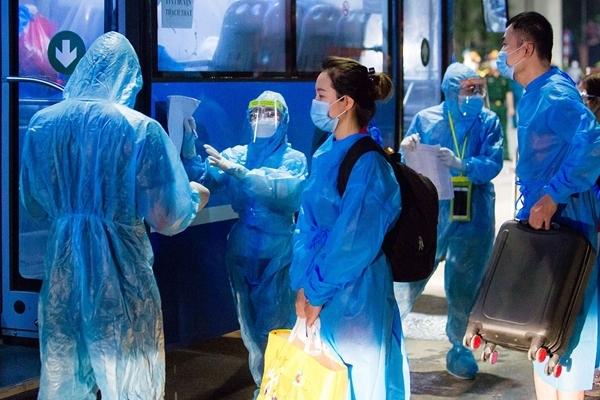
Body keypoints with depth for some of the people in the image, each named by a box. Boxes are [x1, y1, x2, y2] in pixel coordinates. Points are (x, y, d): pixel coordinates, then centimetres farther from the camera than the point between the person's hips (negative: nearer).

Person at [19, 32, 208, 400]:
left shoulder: (43, 123, 1)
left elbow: (34, 205, 12)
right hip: (120, 267, -4)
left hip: (63, 264, 4)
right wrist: (196, 196, 10)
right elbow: (168, 217, -11)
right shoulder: (142, 129, -11)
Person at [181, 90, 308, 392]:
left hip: (278, 253, -4)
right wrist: (189, 146, -20)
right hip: (242, 251, 4)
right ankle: (263, 385, 25)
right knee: (251, 325, 12)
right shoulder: (237, 154, 9)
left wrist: (237, 171, -31)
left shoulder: (294, 159, -3)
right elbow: (203, 178, -5)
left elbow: (285, 190, -23)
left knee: (276, 325, -1)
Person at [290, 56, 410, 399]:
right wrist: (303, 287, 0)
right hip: (319, 289, 8)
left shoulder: (368, 163, -16)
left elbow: (354, 241, -19)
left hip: (354, 293, -8)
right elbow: (307, 225, 8)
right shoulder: (325, 154, 8)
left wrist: (316, 292, -12)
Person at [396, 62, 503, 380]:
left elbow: (492, 165, -10)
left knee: (465, 286, 7)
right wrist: (407, 151, -19)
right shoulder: (426, 119, 1)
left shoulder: (488, 121, 2)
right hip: (430, 211, -1)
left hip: (473, 216, 1)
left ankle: (460, 349, 21)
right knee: (409, 275, -3)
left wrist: (461, 164, -27)